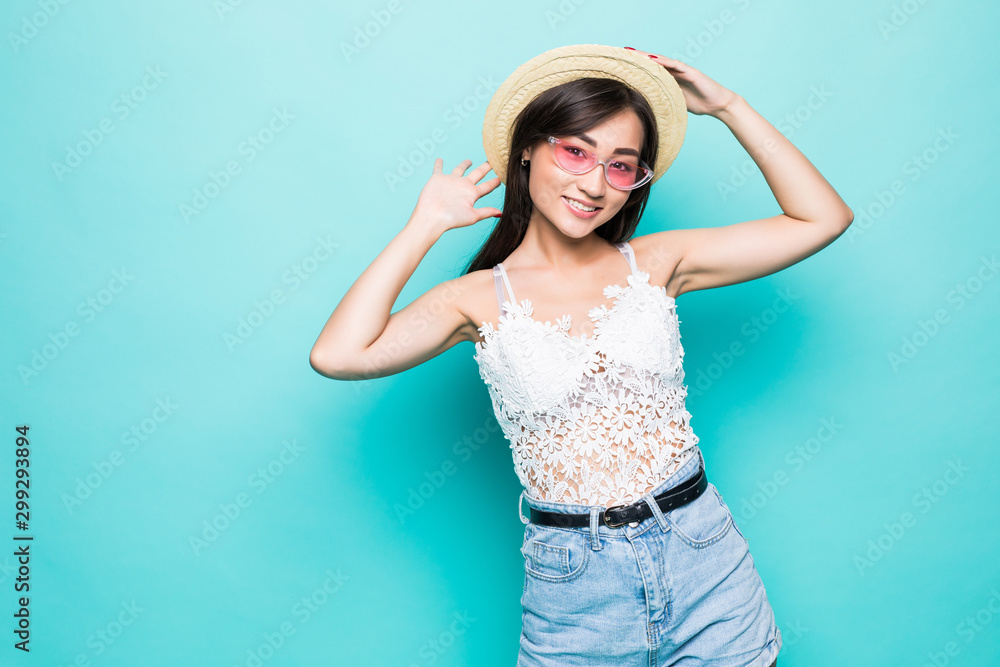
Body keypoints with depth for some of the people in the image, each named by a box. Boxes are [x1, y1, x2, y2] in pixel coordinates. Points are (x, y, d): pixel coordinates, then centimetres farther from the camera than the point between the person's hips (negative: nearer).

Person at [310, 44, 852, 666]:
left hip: (702, 557, 2)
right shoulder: (481, 299, -5)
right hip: (573, 579, -1)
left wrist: (727, 105, -1)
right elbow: (337, 355, -20)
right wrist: (426, 226, -9)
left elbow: (823, 219, 1)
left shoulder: (655, 263, 0)